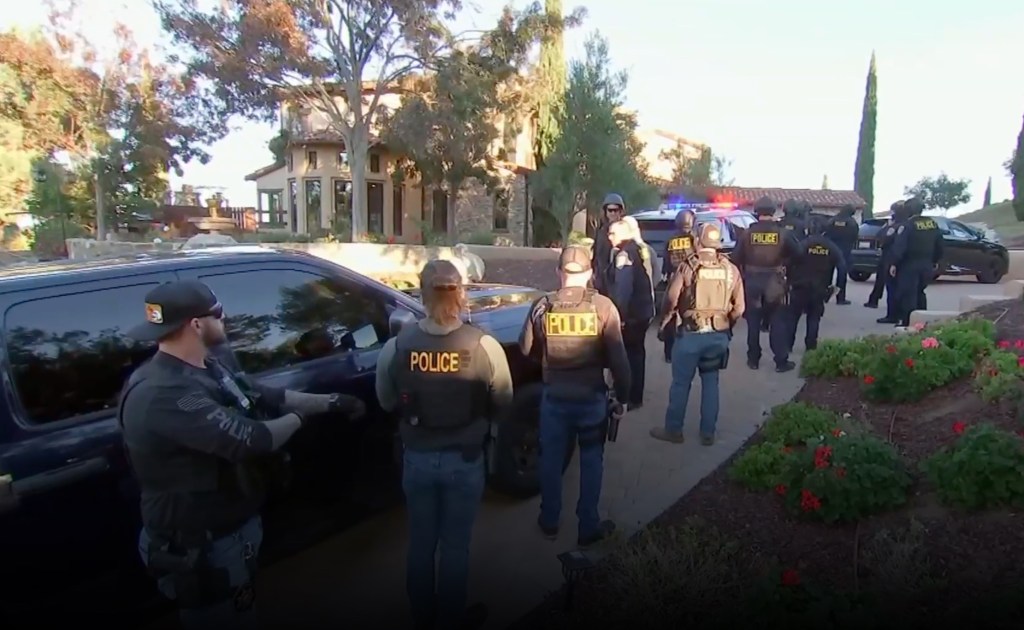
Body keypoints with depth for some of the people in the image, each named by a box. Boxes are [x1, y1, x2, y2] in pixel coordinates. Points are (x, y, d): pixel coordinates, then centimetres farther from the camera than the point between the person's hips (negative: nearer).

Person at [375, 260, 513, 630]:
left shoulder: (396, 347, -15)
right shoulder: (483, 346, -18)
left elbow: (387, 403, 1)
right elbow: (502, 404, -5)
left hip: (416, 458, 2)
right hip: (465, 459, -1)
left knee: (420, 543, 21)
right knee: (455, 545, 17)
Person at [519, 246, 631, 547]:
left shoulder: (542, 306, -5)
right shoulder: (603, 306, -10)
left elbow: (526, 349, 7)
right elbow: (618, 358, -9)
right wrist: (621, 396, 2)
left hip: (554, 396, 1)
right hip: (592, 397, -1)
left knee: (551, 459, 17)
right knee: (591, 461, 15)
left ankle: (549, 522, 31)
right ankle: (588, 528, 25)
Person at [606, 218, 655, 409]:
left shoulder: (624, 253, -16)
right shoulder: (640, 249, 12)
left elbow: (622, 286, -23)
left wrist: (619, 313, -23)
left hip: (630, 312, -10)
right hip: (643, 309, 10)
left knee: (627, 353, -2)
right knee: (637, 351, 17)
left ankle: (631, 398, 4)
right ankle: (635, 395, 28)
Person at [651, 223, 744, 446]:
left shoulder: (688, 267, -10)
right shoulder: (731, 270, 1)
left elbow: (671, 299, -10)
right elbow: (739, 307, 2)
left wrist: (665, 320, 8)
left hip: (691, 333, -3)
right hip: (719, 335, 4)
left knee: (681, 382, 7)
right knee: (710, 382, 13)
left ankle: (673, 430, 17)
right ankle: (708, 433, 19)